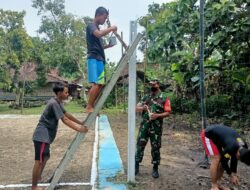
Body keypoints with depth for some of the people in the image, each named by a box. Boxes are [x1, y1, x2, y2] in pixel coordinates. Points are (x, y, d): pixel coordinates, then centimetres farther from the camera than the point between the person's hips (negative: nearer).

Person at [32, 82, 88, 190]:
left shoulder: (58, 103, 10)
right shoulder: (54, 103, -21)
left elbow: (67, 115, 17)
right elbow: (65, 120, -24)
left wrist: (81, 123, 17)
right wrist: (79, 129, -21)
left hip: (46, 136, 11)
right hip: (42, 136, -11)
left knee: (45, 157, 25)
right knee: (39, 161, -5)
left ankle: (38, 178, 42)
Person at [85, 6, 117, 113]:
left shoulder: (97, 28, 26)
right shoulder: (91, 26, -1)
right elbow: (99, 34, -25)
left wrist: (109, 45, 15)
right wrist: (111, 28, -11)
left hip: (100, 59, 9)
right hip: (94, 58, -9)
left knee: (100, 84, 5)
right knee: (96, 84, -17)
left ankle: (91, 107, 7)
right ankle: (89, 107, -13)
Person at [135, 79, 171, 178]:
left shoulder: (164, 99, 0)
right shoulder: (146, 97, 12)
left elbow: (167, 112, -4)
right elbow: (137, 108, 12)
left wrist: (157, 115, -20)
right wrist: (142, 108, -11)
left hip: (156, 127, -3)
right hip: (144, 125, 3)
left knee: (155, 148, 5)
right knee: (140, 145, 4)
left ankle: (155, 169, 19)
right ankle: (136, 165, 17)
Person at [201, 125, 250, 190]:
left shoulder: (243, 147, -12)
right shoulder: (230, 148, -35)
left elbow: (234, 158, 5)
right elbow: (224, 161, -18)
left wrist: (234, 173, 4)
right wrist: (231, 175, -4)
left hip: (217, 135, 8)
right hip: (208, 135, -8)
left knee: (222, 159, 4)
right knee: (216, 159, -16)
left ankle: (217, 183, 17)